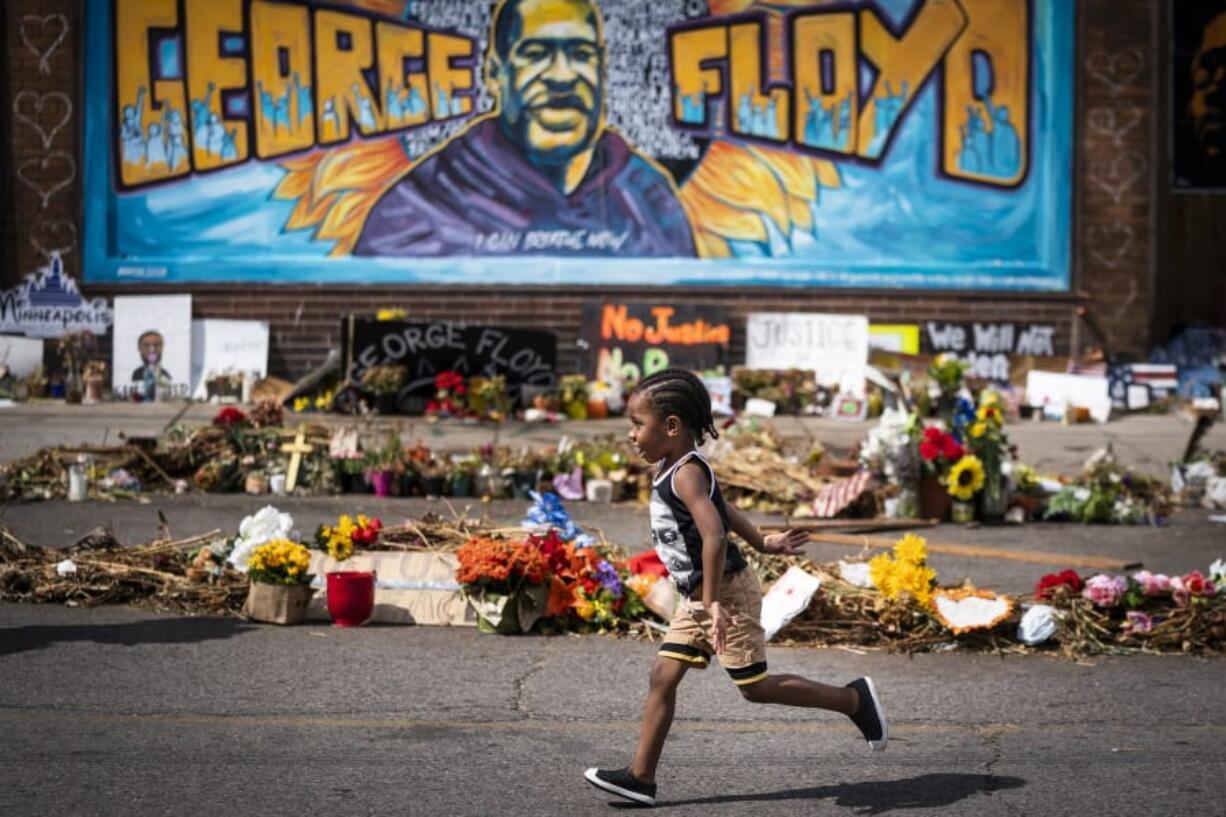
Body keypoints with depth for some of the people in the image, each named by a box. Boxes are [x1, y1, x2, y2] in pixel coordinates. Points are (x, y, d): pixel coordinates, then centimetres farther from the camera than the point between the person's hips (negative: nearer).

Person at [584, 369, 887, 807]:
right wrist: (761, 543, 33)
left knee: (756, 686, 0)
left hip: (727, 591, -9)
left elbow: (714, 535, -35)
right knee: (663, 675, 4)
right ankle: (640, 776, 5)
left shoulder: (685, 474, -24)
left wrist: (713, 603, -34)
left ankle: (853, 698, 14)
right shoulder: (673, 469, 7)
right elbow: (722, 510, 21)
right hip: (696, 598, 9)